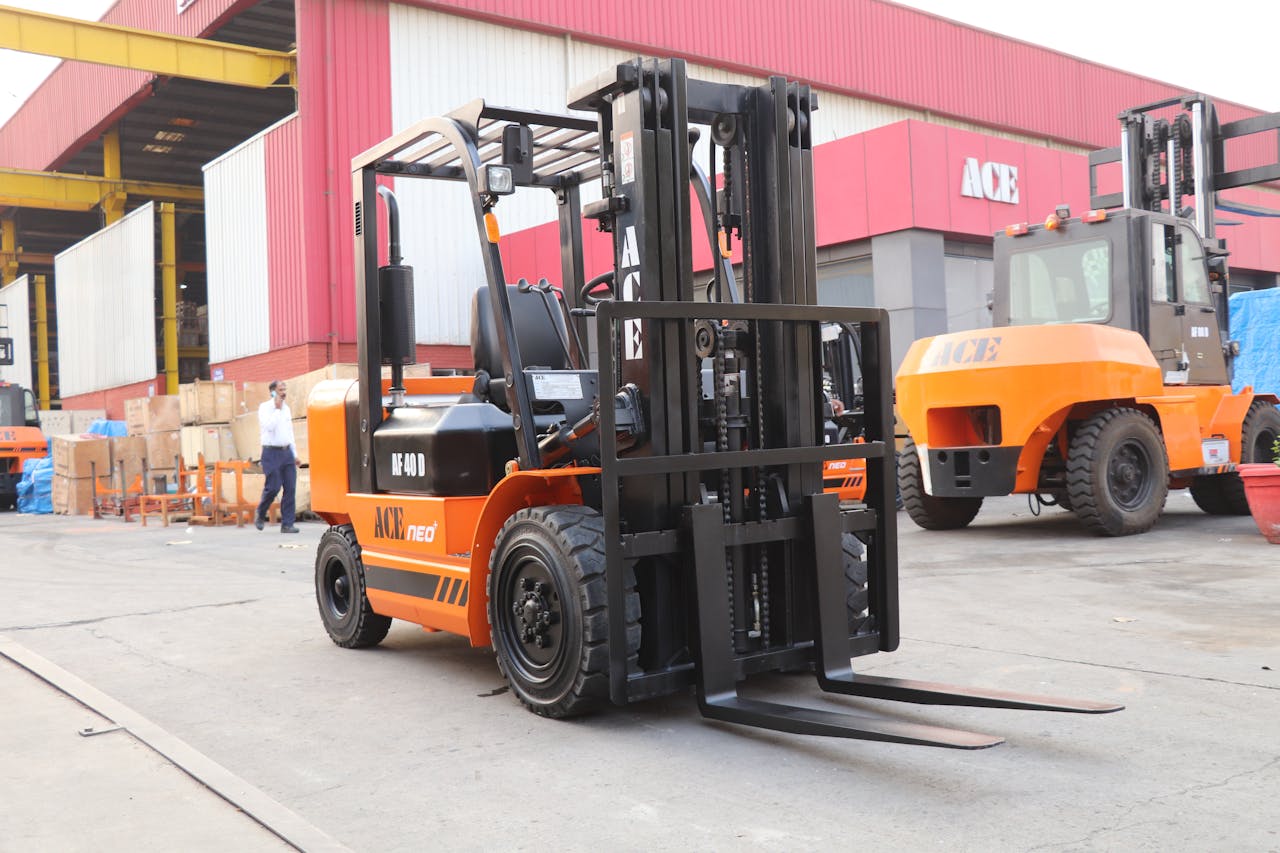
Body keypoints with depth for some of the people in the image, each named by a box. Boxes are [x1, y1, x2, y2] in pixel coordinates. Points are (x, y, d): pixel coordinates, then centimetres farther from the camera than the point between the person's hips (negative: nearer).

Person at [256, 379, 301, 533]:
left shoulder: (286, 408, 15)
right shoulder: (264, 407, -4)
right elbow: (269, 426, -20)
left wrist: (295, 455, 19)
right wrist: (277, 409, -15)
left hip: (286, 452, 6)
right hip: (271, 452, -6)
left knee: (290, 488, -2)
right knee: (273, 487, -8)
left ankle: (287, 524, 2)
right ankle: (260, 515, 19)